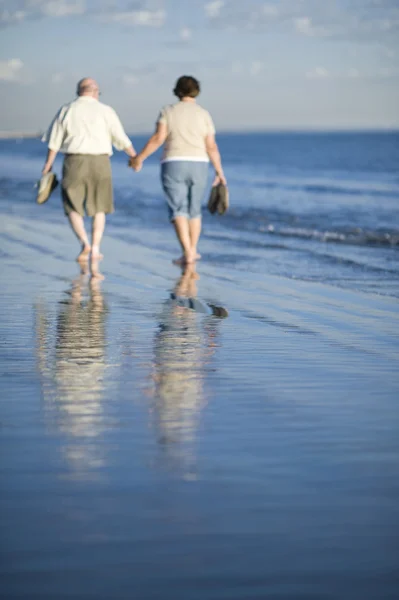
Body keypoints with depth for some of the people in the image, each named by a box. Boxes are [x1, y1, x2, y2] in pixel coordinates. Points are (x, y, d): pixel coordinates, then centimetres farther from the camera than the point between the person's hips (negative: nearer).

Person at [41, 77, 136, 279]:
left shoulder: (66, 111, 4)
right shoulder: (105, 111, 1)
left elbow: (54, 142, 6)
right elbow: (121, 140, 1)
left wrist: (48, 165, 18)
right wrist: (135, 157, 16)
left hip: (74, 162, 0)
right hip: (99, 163, 0)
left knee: (73, 208, 10)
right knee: (99, 210, 11)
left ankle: (85, 242, -14)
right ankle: (95, 252, -1)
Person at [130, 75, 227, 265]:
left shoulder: (168, 112, 0)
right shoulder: (204, 115, 3)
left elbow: (158, 138, -11)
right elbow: (211, 146, -1)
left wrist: (139, 158, -3)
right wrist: (220, 172, 5)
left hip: (173, 166, -2)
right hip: (198, 166, 2)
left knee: (178, 210, -4)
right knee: (194, 209, 18)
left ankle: (187, 253, -17)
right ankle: (192, 251, 22)